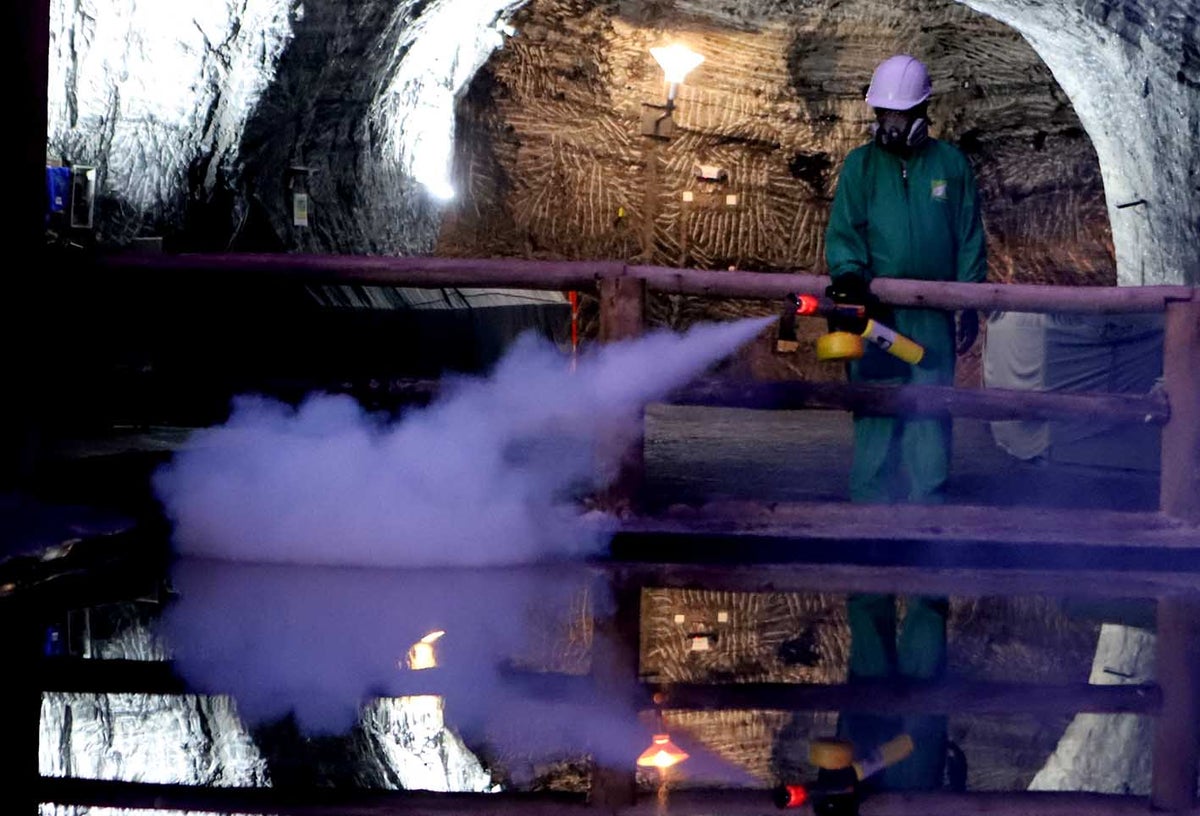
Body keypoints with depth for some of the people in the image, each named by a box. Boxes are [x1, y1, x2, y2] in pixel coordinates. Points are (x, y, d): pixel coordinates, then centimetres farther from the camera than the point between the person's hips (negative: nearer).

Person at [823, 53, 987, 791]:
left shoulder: (950, 165, 8)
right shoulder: (861, 166, 6)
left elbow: (970, 239, 12)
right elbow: (843, 232, 0)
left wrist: (971, 303, 6)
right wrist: (851, 274, -20)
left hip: (933, 322, 0)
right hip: (874, 318, 0)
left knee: (930, 437, -2)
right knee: (872, 435, -2)